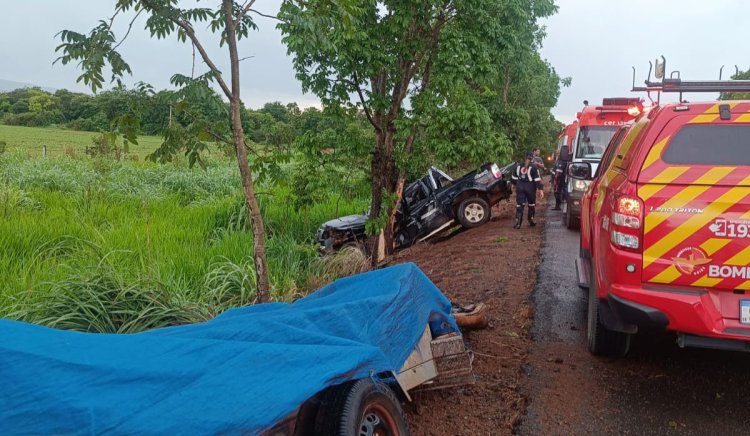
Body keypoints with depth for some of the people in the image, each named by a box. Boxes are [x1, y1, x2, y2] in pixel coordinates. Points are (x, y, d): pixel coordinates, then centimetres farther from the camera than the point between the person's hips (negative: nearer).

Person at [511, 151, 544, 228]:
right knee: (531, 204, 13)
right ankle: (531, 221, 18)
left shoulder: (519, 166, 7)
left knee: (519, 205, 1)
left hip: (520, 187, 3)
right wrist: (540, 189, -13)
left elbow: (513, 179, 14)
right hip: (530, 188, -3)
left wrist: (517, 184, 32)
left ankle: (518, 222, -10)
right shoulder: (533, 167, -8)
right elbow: (537, 179, -13)